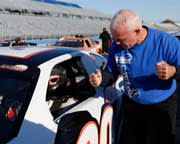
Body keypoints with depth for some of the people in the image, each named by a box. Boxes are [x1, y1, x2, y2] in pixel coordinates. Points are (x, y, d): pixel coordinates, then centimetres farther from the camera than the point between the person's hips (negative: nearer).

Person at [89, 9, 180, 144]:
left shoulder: (168, 42, -20)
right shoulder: (116, 46, -8)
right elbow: (111, 73, 3)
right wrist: (101, 78, -20)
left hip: (162, 106, -2)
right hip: (131, 105, 3)